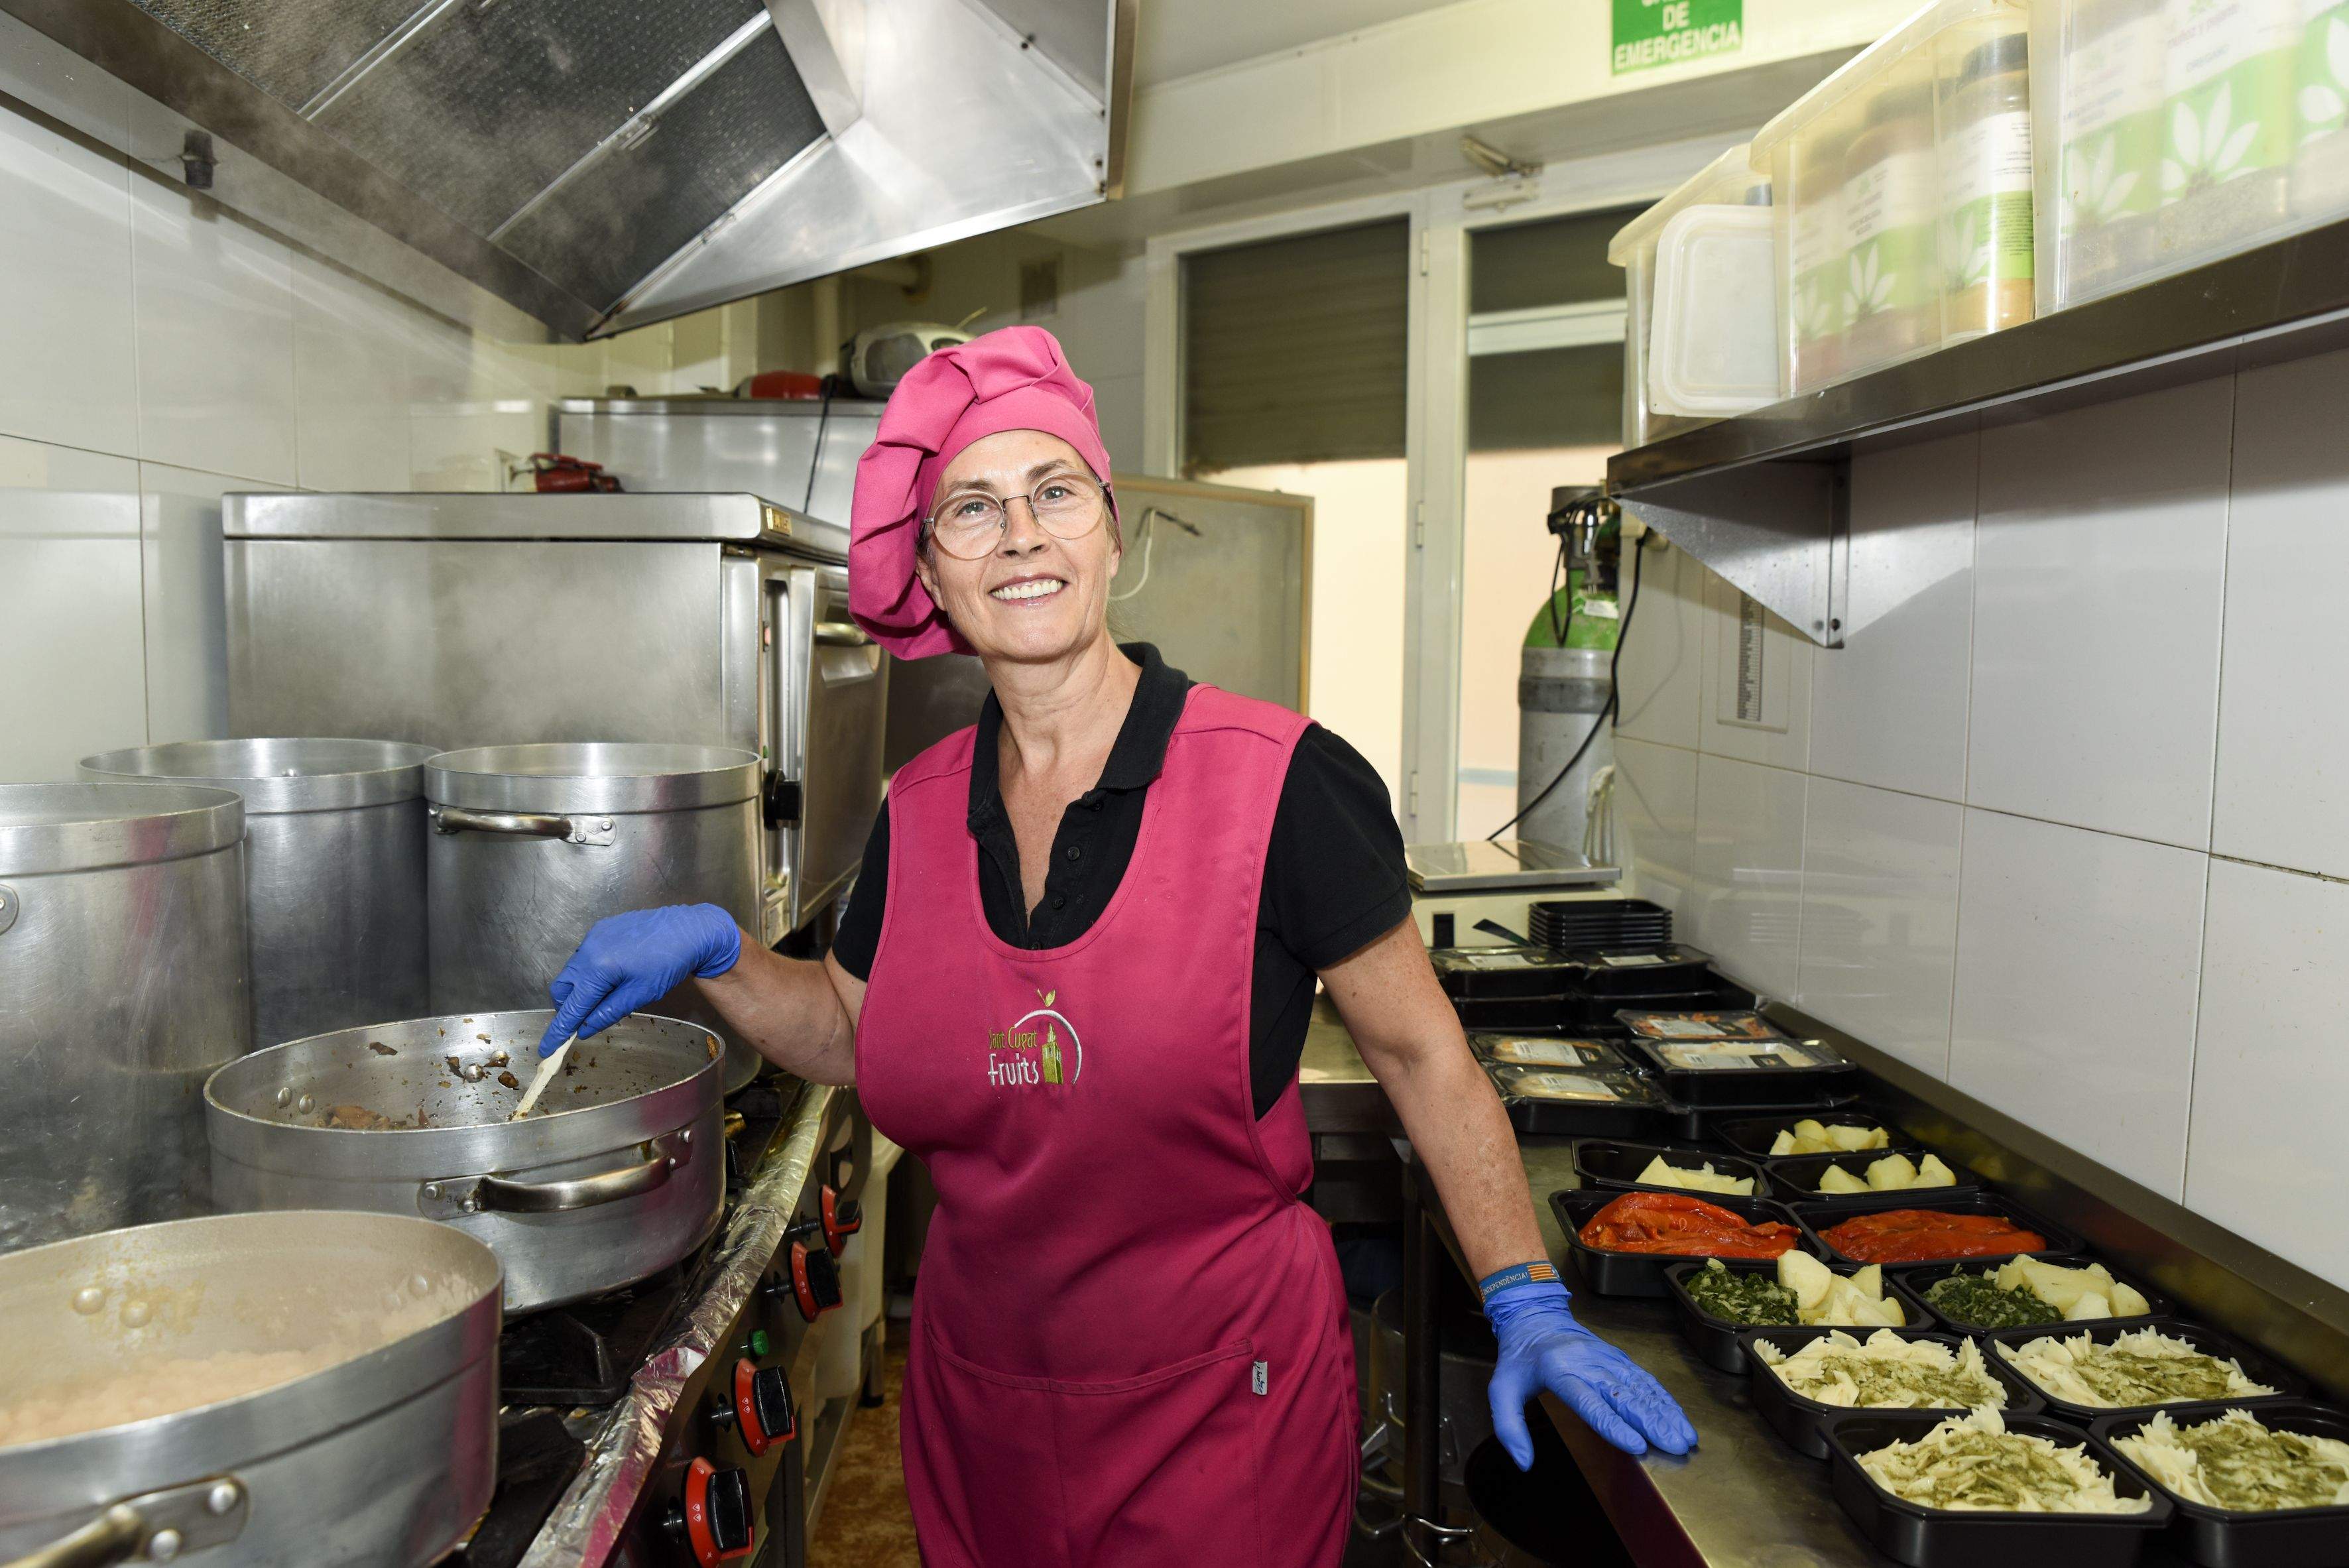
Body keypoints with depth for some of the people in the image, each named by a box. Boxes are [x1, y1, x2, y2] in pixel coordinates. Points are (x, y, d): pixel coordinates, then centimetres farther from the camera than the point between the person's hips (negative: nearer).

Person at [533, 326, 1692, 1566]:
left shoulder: (1283, 785, -17)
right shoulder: (921, 813, -4)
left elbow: (1421, 1055, -7)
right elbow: (858, 1032, 13)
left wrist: (1529, 1307, -8)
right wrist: (719, 957, -4)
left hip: (1221, 1410, -4)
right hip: (977, 1402, 5)